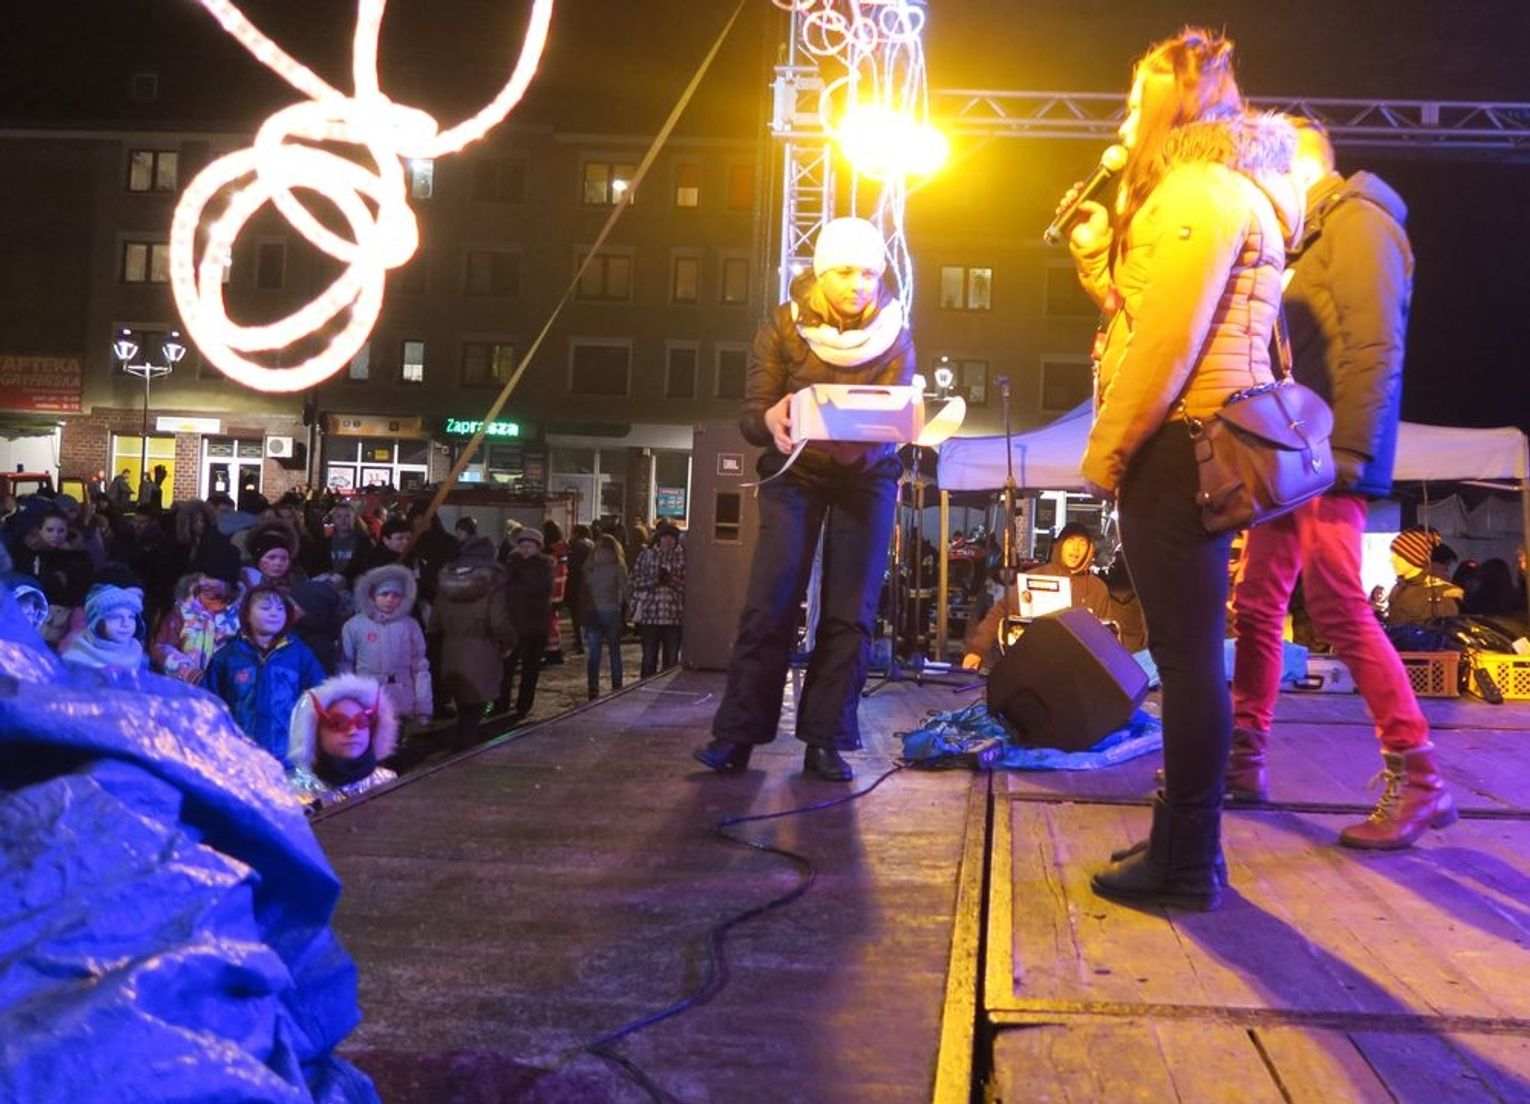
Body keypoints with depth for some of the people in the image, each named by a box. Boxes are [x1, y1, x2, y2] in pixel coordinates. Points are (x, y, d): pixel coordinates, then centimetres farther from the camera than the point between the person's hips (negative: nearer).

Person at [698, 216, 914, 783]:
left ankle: (825, 740, 1)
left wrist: (861, 442, -36)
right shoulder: (783, 326, -10)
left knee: (850, 613, -5)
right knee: (769, 604, -10)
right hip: (795, 472, -1)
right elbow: (751, 416, -14)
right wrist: (772, 421, -38)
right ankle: (737, 732, -3)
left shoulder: (894, 336, -7)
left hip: (867, 475, 1)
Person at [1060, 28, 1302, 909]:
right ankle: (1182, 835, 23)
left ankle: (1188, 865, 0)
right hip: (1195, 448, 11)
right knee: (1188, 653, 14)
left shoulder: (1203, 189, -10)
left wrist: (1104, 453, -14)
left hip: (1178, 448, -11)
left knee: (1188, 655, -7)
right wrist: (1100, 249, 19)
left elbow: (1167, 343, -20)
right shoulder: (1216, 188, 23)